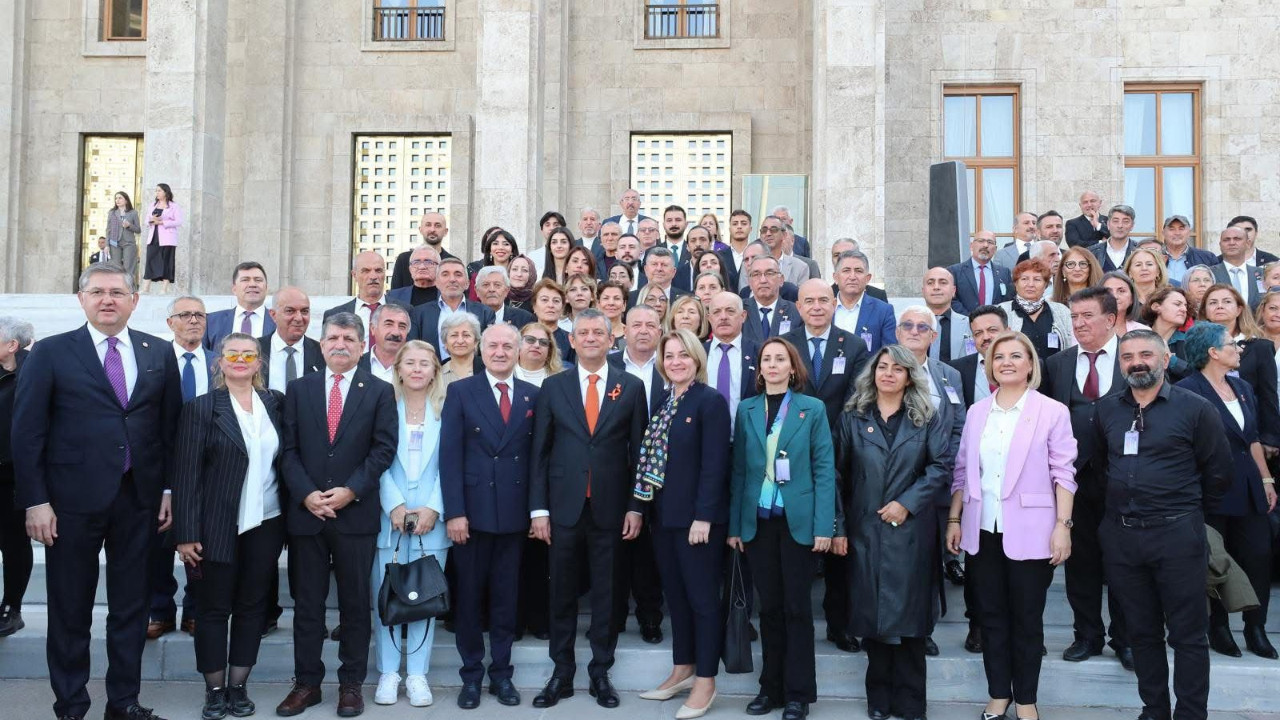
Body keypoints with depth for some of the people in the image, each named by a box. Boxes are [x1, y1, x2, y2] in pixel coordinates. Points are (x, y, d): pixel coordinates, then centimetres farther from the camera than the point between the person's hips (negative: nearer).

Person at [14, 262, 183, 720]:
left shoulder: (159, 353, 6)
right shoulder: (50, 353, -2)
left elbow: (171, 426, 8)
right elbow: (27, 432, -4)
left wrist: (169, 489, 4)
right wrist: (35, 501, -8)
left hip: (139, 498, 3)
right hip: (73, 500, -2)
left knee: (131, 607, 11)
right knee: (70, 610, 9)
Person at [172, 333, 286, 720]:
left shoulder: (275, 403, 5)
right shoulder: (200, 408, -4)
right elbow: (186, 474, -7)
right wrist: (187, 533, -12)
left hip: (265, 525, 3)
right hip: (218, 526, -3)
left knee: (253, 606, 10)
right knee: (213, 609, 6)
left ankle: (238, 687, 22)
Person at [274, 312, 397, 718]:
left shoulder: (379, 392, 4)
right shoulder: (299, 390, 9)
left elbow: (384, 449, -4)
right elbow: (288, 450, 4)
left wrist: (350, 491, -14)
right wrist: (306, 494, -10)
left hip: (356, 513, -1)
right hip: (305, 512, 2)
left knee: (356, 603, 6)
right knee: (307, 603, 8)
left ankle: (351, 684, 17)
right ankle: (307, 683, 19)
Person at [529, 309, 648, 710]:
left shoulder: (631, 387, 3)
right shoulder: (553, 387, 4)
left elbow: (639, 452, 3)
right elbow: (540, 452, 3)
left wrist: (636, 507, -2)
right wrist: (538, 508, -1)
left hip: (610, 508, 0)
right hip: (565, 507, 1)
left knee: (606, 595, 8)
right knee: (562, 594, 9)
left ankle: (601, 673, 21)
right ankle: (562, 674, 21)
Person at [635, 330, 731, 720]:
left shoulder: (711, 401, -11)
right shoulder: (662, 402, 11)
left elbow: (715, 465, -16)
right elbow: (653, 458, 13)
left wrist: (703, 517, -19)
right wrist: (648, 508, 8)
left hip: (698, 517, -7)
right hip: (665, 515, 7)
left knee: (702, 597, 2)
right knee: (675, 595, 15)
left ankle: (705, 682, 12)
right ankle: (683, 670, 27)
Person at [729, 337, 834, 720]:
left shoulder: (813, 409, 0)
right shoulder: (746, 409, 7)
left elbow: (824, 469, -3)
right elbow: (739, 469, 7)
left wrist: (824, 526, -11)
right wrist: (734, 524, 2)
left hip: (798, 520, -2)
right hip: (758, 521, 2)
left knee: (797, 608, 5)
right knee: (769, 607, 9)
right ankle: (771, 687, 21)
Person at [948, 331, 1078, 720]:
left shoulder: (1052, 411, -4)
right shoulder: (976, 411, 7)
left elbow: (1063, 473, -7)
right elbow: (962, 470, 9)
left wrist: (1063, 525, -13)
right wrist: (954, 519, 5)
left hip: (1029, 532, -3)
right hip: (982, 530, 4)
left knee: (1027, 619, 7)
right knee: (991, 616, 11)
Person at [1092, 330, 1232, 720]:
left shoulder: (1195, 408, -5)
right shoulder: (1106, 410, 7)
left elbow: (1219, 472, 1)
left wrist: (1186, 510, 8)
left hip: (1177, 536, -4)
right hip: (1120, 536, 4)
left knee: (1188, 635, 2)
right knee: (1142, 632, 13)